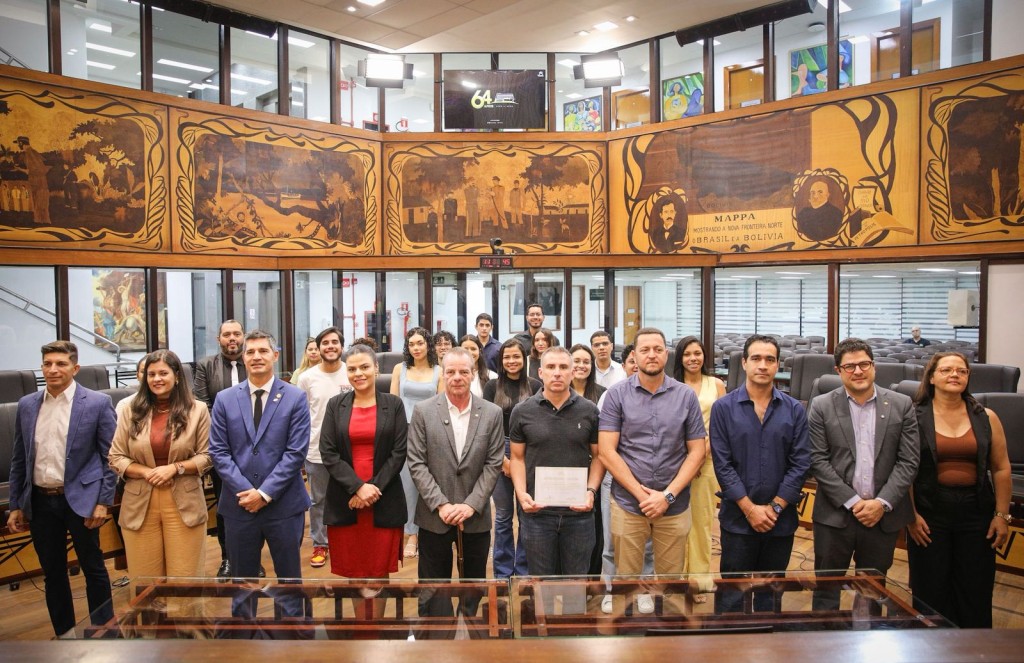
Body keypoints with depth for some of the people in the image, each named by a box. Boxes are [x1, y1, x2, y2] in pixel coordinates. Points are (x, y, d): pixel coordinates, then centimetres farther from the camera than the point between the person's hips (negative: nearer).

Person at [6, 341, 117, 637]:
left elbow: (110, 456, -6)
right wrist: (16, 506, 9)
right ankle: (63, 634, 30)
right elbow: (19, 459, 10)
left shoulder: (97, 403, -7)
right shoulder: (26, 405, 5)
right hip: (40, 501, 4)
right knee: (53, 573, 15)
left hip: (80, 500, -4)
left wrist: (103, 501, -11)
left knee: (93, 568, 8)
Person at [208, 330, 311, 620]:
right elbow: (218, 451, 0)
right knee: (242, 579, 16)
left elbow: (296, 451, -8)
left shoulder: (295, 398, -3)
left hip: (283, 504, -2)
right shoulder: (225, 399, 4)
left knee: (289, 577, 11)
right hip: (239, 503, 2)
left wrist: (265, 493, -14)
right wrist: (245, 490, -11)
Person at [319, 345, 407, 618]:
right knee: (353, 570, 8)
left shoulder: (394, 405, 1)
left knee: (380, 570, 5)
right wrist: (357, 487, -13)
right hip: (344, 500, 1)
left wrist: (374, 487, -12)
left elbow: (399, 452, -3)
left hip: (384, 500, -1)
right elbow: (328, 453, -3)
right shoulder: (335, 405, 4)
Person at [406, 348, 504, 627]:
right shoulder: (423, 411, -4)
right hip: (434, 515, -1)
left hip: (475, 515, 1)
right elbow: (417, 463, -6)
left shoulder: (492, 413, -1)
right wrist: (441, 504, -13)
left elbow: (493, 464, -2)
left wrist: (471, 505, -11)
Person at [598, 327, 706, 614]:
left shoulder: (686, 396, 2)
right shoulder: (617, 395, -3)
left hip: (674, 506, 1)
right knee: (627, 581, 9)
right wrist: (641, 493, -11)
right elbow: (607, 452, -6)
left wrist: (668, 495, -8)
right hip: (628, 504, -1)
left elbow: (697, 451, 2)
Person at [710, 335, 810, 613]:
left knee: (771, 595, 16)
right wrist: (750, 508, -11)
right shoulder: (723, 408, -4)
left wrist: (775, 507, -8)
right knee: (731, 595, 7)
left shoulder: (794, 410, 1)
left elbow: (800, 463, -2)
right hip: (738, 519, -2)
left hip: (781, 520, 2)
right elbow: (722, 464, -7)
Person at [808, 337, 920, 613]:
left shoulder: (901, 405, 1)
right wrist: (853, 502, -13)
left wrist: (882, 503, -11)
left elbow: (908, 461, -2)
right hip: (835, 515, -1)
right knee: (826, 589, 8)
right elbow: (818, 461, -7)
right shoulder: (821, 407, -4)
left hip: (883, 515, 2)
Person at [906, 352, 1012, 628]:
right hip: (929, 513, -2)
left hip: (976, 512, 2)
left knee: (976, 593, 9)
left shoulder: (986, 418, 4)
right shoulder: (914, 418, -5)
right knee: (930, 592, 9)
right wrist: (911, 515, -9)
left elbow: (1001, 469, 6)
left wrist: (1002, 515, 2)